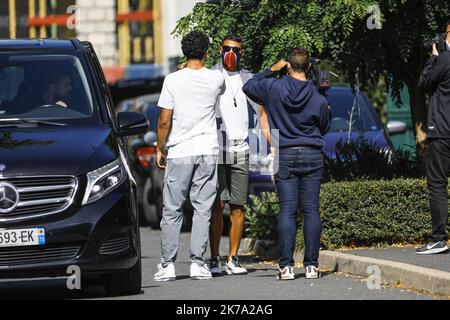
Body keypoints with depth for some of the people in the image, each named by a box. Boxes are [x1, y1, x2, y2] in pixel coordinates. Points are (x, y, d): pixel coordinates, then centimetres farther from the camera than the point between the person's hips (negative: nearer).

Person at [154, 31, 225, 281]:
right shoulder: (216, 79, -1)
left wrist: (160, 149, 5)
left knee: (172, 211, 5)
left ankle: (168, 265, 4)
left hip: (179, 153, -1)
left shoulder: (173, 80, -7)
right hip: (208, 152, 1)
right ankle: (198, 263, -1)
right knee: (203, 209, 4)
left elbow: (165, 120, -8)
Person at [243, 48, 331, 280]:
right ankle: (312, 265, 0)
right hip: (312, 157, 1)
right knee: (311, 210, 2)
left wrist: (271, 70, 18)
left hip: (285, 156, -1)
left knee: (287, 210, -2)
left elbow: (248, 87, 14)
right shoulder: (318, 99, -3)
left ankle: (286, 266, -8)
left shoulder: (274, 88, -5)